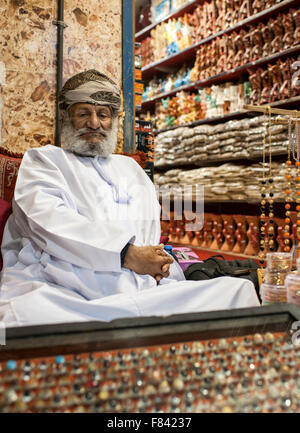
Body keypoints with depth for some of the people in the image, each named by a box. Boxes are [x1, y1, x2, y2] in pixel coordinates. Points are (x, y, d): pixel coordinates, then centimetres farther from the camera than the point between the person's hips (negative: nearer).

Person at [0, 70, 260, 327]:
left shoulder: (131, 168, 32)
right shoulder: (42, 160, 16)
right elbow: (49, 222, -6)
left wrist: (158, 264, 2)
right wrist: (128, 254, -14)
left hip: (143, 292, 4)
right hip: (64, 294, -3)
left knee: (239, 289, -14)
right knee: (23, 314, -40)